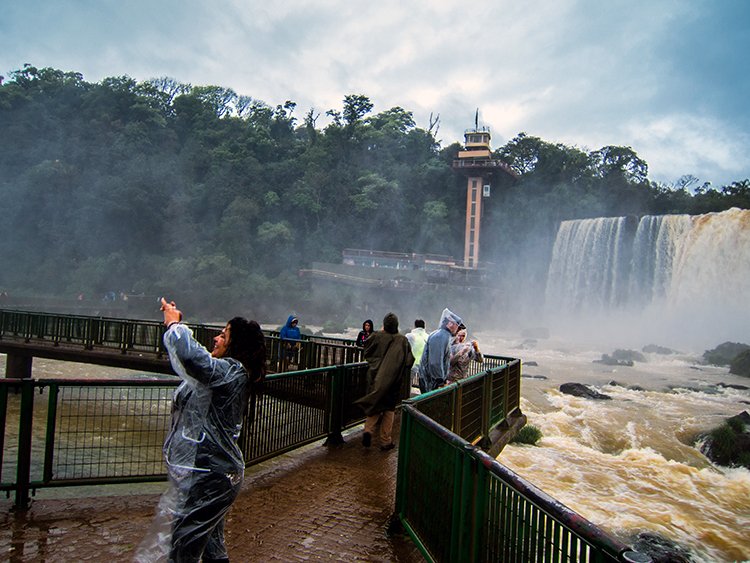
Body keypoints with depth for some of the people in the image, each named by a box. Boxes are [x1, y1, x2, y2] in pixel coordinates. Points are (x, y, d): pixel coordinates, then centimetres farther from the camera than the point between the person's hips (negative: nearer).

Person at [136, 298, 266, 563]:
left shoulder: (230, 370, -21)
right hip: (215, 471, 10)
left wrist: (174, 323, -20)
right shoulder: (232, 373, 10)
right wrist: (174, 323, 15)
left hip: (207, 475, -10)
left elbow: (189, 355, -39)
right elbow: (189, 360, 24)